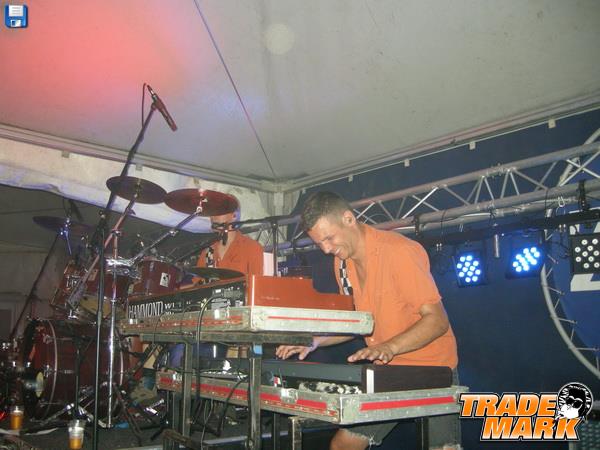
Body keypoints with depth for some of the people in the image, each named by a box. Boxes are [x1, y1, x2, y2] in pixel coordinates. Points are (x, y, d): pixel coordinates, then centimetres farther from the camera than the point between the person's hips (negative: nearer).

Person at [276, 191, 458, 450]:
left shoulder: (399, 251, -21)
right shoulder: (342, 262, 4)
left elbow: (437, 320, -22)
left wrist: (389, 347, -36)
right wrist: (315, 341, 0)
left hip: (431, 369, -6)